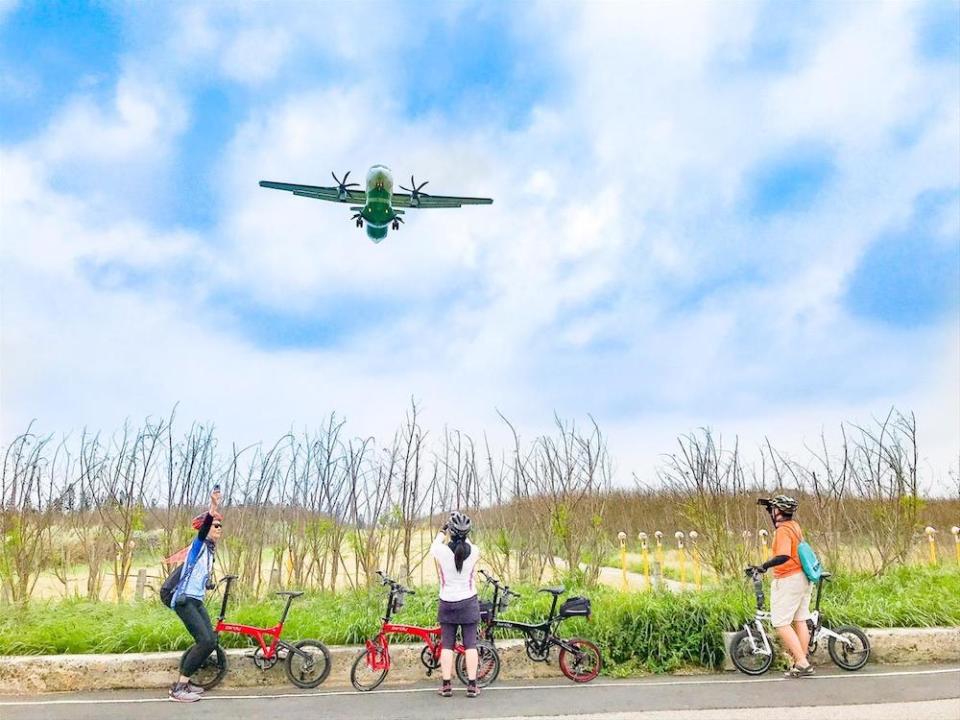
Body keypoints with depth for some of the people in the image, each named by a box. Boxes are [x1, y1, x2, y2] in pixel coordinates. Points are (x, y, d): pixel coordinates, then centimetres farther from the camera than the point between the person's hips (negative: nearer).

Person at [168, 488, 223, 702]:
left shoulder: (210, 550, 16)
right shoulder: (199, 544, -9)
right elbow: (204, 526, -32)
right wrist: (213, 507, -47)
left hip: (197, 601, 9)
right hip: (184, 600, -9)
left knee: (211, 641, 3)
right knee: (205, 641, -17)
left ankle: (184, 682, 16)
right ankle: (178, 688, -8)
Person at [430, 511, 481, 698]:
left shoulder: (441, 551, -17)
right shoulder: (474, 551, -13)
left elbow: (435, 544, 9)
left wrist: (442, 531, 23)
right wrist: (463, 535, 26)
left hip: (447, 603, 0)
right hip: (469, 602, 1)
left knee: (447, 645, 10)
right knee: (470, 645, 8)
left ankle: (446, 686, 13)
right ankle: (472, 686, 11)